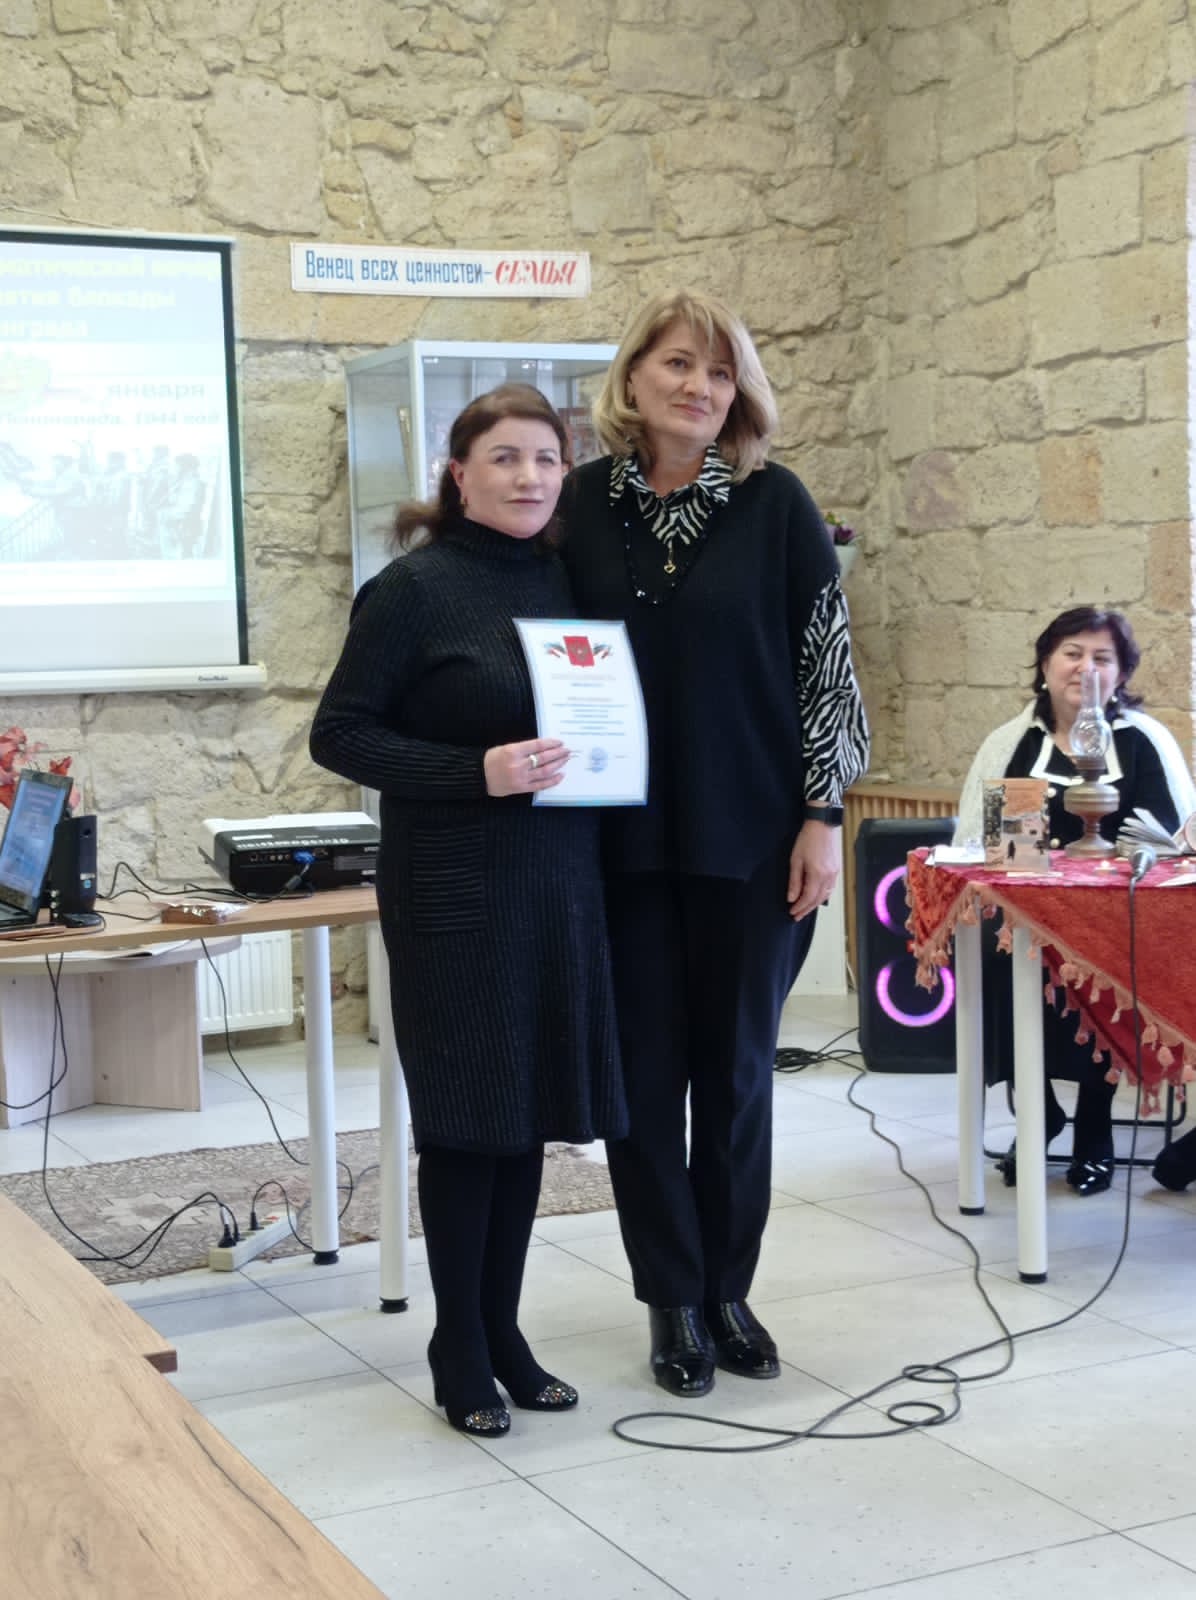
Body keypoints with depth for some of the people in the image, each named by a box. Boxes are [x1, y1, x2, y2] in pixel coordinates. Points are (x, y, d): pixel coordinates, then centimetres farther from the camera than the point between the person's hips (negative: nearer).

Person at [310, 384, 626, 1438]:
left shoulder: (564, 578, 9)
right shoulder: (417, 588, -8)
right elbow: (340, 732, -10)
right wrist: (475, 773, -20)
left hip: (560, 881, 6)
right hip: (455, 891, -6)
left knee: (531, 1111, 11)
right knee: (466, 1117, 1)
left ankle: (504, 1330, 24)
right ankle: (460, 1349, 16)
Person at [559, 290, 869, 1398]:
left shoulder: (775, 504, -2)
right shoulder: (585, 504, 2)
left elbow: (825, 663, -1)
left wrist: (822, 817, -6)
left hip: (750, 837, -1)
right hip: (625, 837, 1)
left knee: (737, 1067, 9)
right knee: (645, 1072, 6)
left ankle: (728, 1291, 24)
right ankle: (672, 1299, 20)